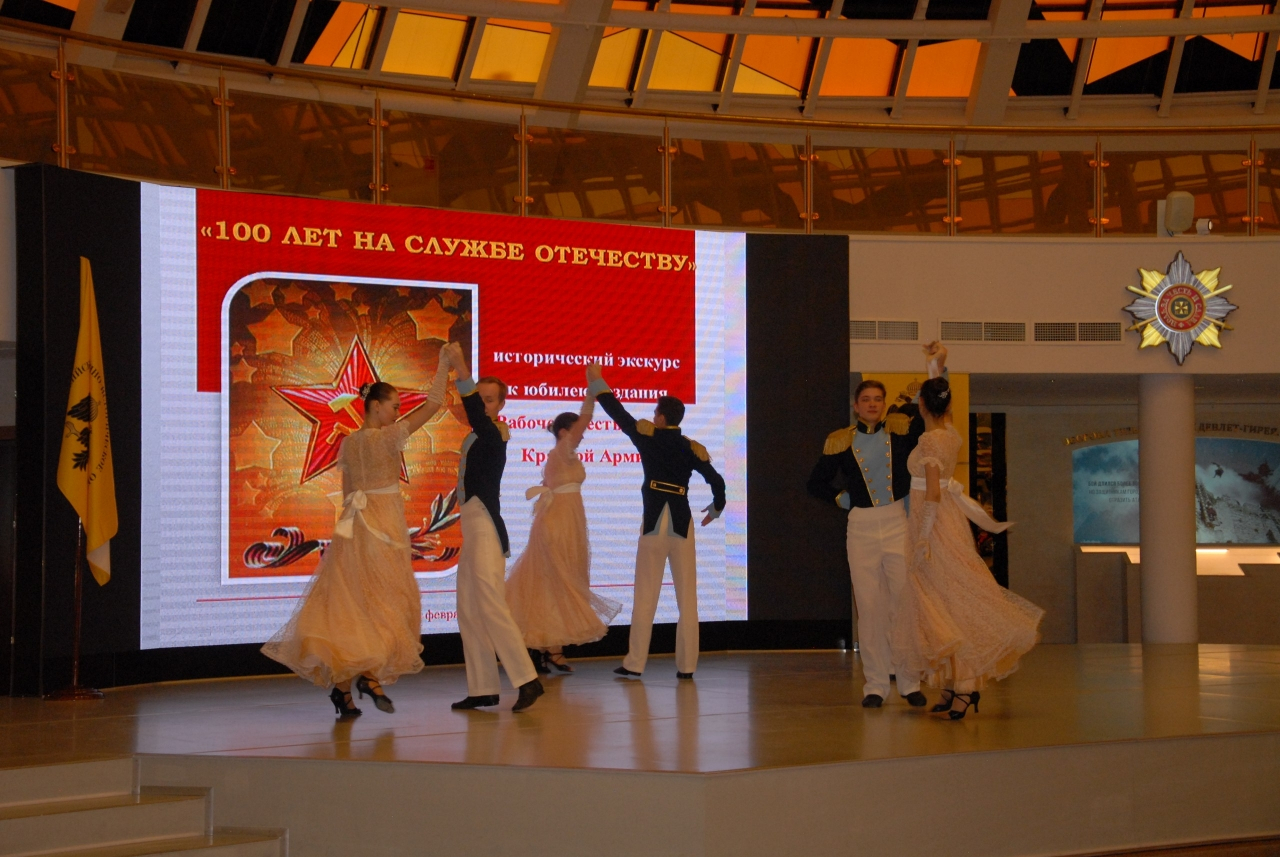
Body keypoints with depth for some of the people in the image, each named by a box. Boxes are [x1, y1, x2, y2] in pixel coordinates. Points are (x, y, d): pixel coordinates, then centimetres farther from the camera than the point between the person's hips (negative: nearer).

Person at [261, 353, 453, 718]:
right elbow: (433, 404, -12)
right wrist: (444, 363, -6)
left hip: (353, 524, 7)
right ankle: (372, 674, -7)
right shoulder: (387, 437, -11)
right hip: (385, 522, -7)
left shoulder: (348, 443, 8)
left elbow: (347, 495, 13)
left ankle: (341, 684, 2)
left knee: (349, 603, 6)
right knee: (387, 601, 2)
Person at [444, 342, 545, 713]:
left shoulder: (492, 436, -15)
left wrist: (461, 368, -38)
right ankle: (482, 689, 10)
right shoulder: (477, 435, 15)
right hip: (472, 528, 10)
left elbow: (477, 413, -29)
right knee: (469, 612, 8)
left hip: (485, 528, -10)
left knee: (491, 606, -15)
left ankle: (527, 680, -14)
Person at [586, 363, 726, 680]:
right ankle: (686, 665, 4)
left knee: (645, 595, 3)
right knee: (687, 597, 4)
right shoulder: (693, 449, 2)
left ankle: (635, 663, 4)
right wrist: (716, 508, 20)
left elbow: (619, 413, 3)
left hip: (654, 522, -2)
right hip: (682, 523, 2)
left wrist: (597, 383, 15)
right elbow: (717, 481, 0)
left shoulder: (648, 437, -4)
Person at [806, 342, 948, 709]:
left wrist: (936, 368, -20)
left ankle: (909, 681, 5)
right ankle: (875, 684, 6)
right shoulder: (841, 442, 5)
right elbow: (816, 483, 16)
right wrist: (843, 500, 5)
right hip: (861, 528, 1)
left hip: (900, 524, 0)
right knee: (869, 606, 1)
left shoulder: (902, 429, 4)